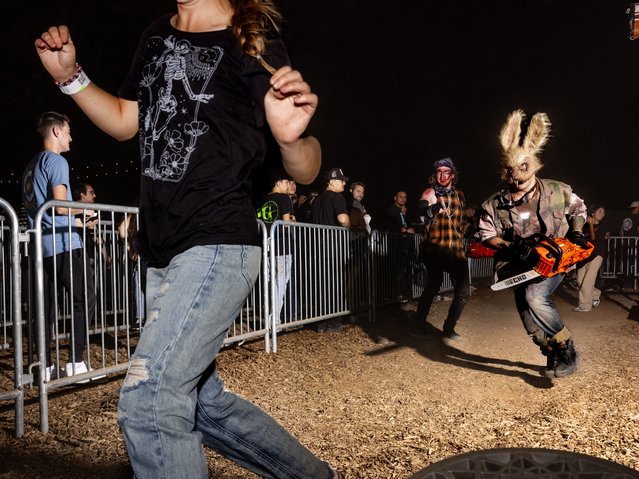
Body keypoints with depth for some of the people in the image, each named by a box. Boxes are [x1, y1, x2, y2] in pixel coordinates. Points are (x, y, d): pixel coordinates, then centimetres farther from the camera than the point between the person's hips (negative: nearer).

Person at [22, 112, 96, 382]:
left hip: (42, 246, 9)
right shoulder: (56, 161, -6)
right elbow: (61, 206, -15)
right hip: (63, 244, -9)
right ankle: (76, 363, -7)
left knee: (47, 307, 8)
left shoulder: (31, 166, 22)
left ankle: (46, 367, 10)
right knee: (85, 301, -6)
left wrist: (77, 220, 26)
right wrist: (83, 210, 4)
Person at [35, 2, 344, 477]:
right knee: (203, 401, 16)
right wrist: (70, 76, 9)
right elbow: (126, 122, 22)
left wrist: (293, 136, -32)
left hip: (218, 246, -8)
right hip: (163, 254, 8)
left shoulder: (255, 46, -8)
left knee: (149, 397, -15)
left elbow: (306, 173, -10)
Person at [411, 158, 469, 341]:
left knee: (463, 289, 1)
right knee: (433, 285, -14)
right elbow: (420, 211, -23)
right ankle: (419, 324, 4)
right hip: (434, 248, -5)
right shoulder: (430, 192, -3)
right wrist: (435, 208, -41)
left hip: (456, 249, 6)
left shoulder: (459, 194, 14)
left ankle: (449, 327, 16)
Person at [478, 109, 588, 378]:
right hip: (519, 264, 2)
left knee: (535, 298, -26)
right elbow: (486, 235, 0)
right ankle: (553, 353, 16)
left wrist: (576, 233, -2)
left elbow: (578, 209, 15)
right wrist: (511, 247, -16)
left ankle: (565, 349, -6)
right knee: (526, 307, -7)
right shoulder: (494, 206, -8)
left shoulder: (558, 192, -5)